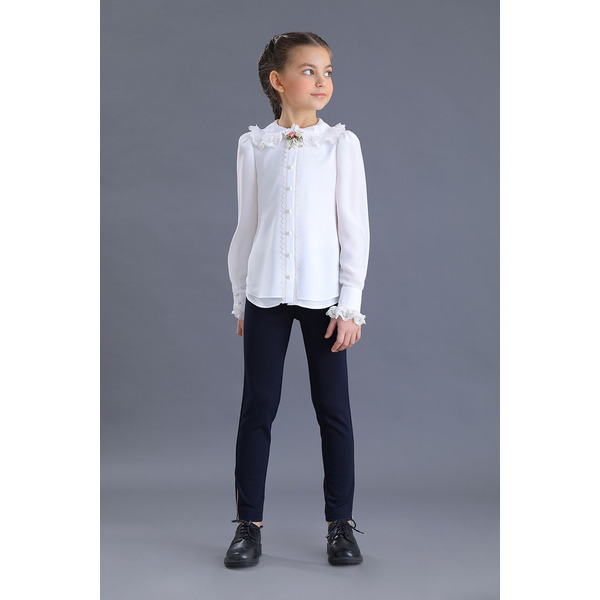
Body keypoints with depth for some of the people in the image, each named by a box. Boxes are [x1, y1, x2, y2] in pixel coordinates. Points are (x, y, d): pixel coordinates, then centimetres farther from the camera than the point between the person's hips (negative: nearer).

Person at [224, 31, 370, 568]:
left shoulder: (340, 143, 2)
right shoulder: (254, 145, 6)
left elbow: (355, 227, 0)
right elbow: (247, 226, 11)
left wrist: (349, 304, -5)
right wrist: (241, 299, 10)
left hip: (323, 294, -1)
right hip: (265, 293, 1)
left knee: (333, 408, 4)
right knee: (258, 407, 4)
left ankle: (341, 523, 17)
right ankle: (249, 523, 16)